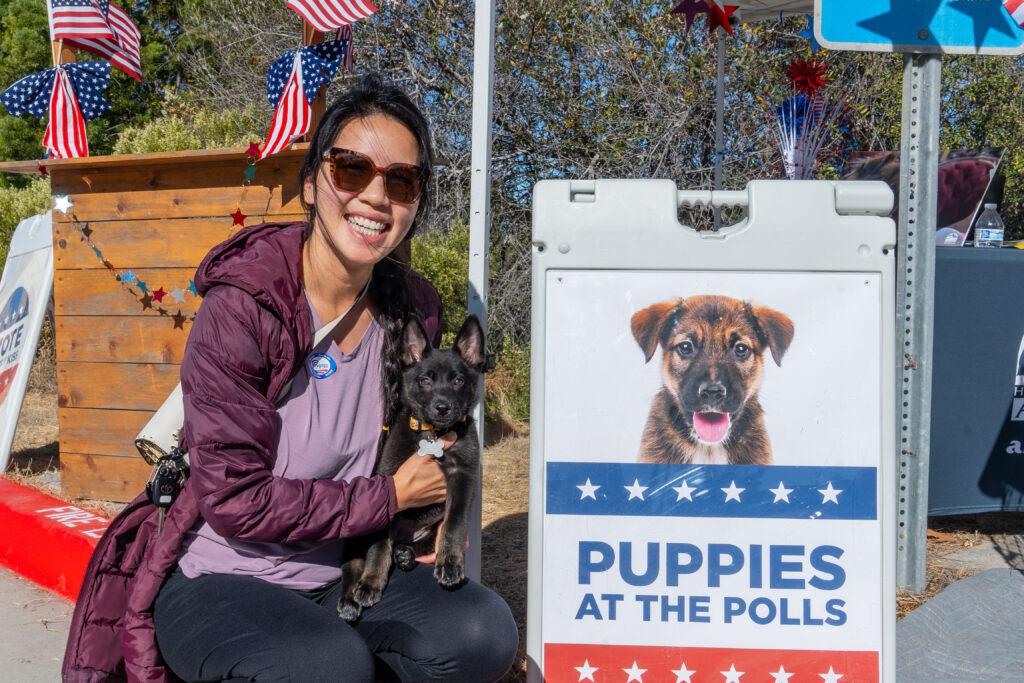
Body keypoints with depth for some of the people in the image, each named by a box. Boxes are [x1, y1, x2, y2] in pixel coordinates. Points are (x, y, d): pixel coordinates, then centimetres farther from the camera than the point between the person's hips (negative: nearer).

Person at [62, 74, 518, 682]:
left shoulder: (414, 307, 0)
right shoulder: (241, 307, -19)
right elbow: (235, 499, -21)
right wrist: (389, 497, -14)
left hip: (334, 580, 6)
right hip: (212, 583, -5)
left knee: (486, 631, -17)